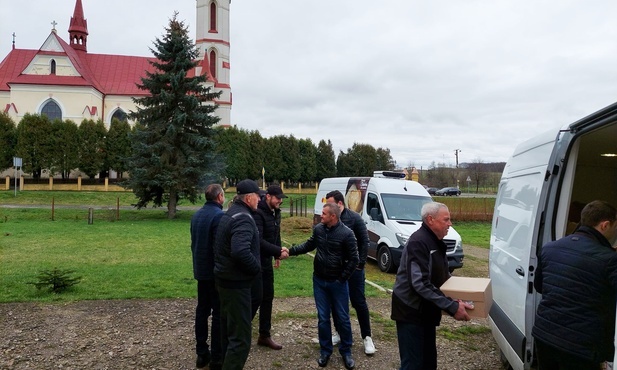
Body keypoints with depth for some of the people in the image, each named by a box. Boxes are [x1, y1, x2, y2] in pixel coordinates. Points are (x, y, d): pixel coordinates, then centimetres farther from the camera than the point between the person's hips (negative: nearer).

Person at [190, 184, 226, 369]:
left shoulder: (196, 215, 8)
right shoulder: (219, 215, -19)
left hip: (200, 270, 8)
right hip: (216, 272, -8)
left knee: (202, 311, 13)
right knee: (218, 314, 0)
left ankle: (201, 354, 21)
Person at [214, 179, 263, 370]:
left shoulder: (229, 214, 12)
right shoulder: (243, 218, -20)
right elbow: (241, 252, -34)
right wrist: (257, 268, -19)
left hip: (225, 278, 10)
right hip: (237, 282, -10)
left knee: (229, 330, 23)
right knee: (240, 337, -4)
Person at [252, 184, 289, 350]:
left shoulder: (275, 212, 7)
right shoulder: (258, 213, -22)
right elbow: (258, 241, -29)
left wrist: (278, 253, 7)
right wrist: (278, 250, -26)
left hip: (266, 261, 9)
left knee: (267, 297, 13)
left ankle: (264, 335, 24)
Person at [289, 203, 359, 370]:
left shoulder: (346, 233, -17)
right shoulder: (318, 229, -4)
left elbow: (353, 259, -12)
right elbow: (309, 245, 13)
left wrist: (342, 278, -11)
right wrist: (291, 251, 2)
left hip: (338, 283, -3)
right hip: (319, 281, 4)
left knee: (343, 318, 9)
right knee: (323, 318, 11)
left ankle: (346, 352, 26)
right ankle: (325, 351, 26)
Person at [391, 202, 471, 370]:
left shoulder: (435, 241, 10)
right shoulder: (418, 242, -22)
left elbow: (441, 274, 21)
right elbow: (420, 284, -30)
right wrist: (452, 306, -31)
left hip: (425, 311, 10)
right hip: (411, 311, -10)